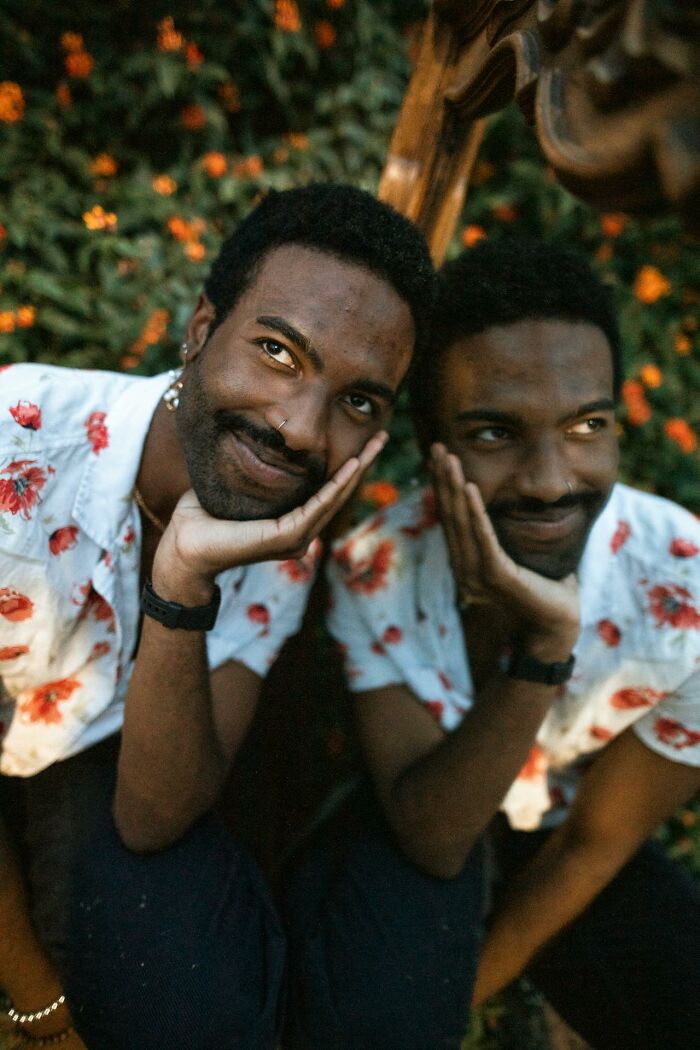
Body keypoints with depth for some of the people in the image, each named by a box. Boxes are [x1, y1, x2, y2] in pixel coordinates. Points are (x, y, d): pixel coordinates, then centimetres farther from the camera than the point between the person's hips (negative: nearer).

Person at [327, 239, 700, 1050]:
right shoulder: (369, 573, -26)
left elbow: (594, 842, -14)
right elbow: (430, 839, -27)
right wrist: (543, 646, -41)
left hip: (556, 854, 1)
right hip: (415, 848, -1)